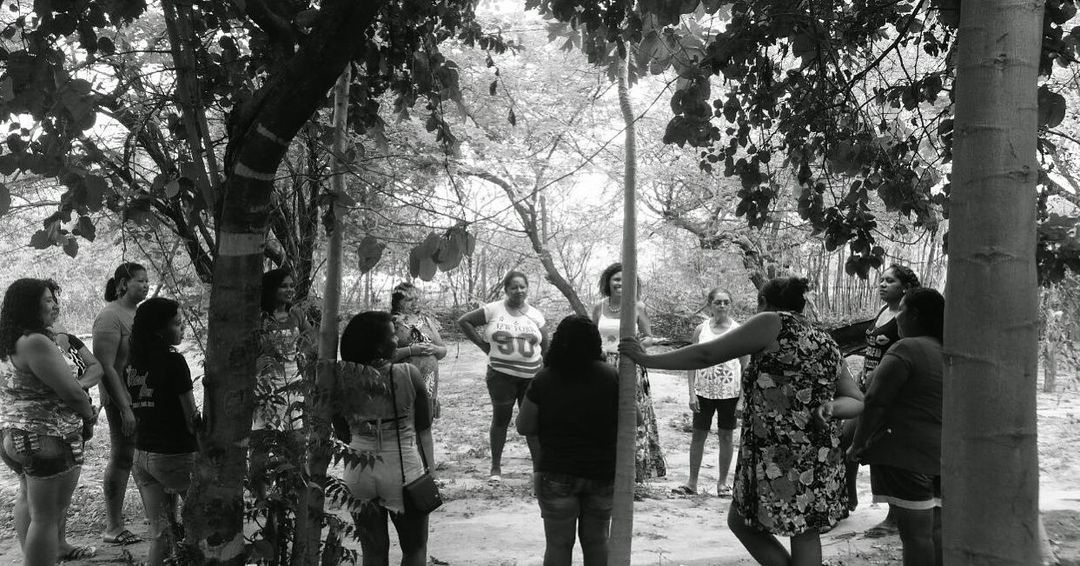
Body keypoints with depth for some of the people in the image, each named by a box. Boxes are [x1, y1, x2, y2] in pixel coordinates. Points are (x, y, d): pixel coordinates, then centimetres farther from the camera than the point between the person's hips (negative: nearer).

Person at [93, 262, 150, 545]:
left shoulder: (140, 312, 11)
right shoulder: (110, 317, -15)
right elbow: (106, 368, -19)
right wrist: (124, 408, -22)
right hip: (122, 398, -8)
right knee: (122, 458, -1)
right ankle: (113, 528, 10)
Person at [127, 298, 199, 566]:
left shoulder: (131, 364, 5)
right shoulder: (174, 362, -15)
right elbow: (192, 420, -14)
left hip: (140, 455, 7)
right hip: (174, 456, -6)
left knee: (161, 533, 12)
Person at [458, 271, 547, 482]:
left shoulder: (535, 314, 6)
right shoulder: (493, 310, -2)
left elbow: (545, 346, 10)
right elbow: (464, 321, 0)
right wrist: (483, 344, -3)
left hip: (532, 376, 2)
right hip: (501, 375, -2)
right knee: (501, 419, 7)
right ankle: (496, 467, 19)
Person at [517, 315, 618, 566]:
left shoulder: (544, 379, -10)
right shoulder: (611, 376, -8)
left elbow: (524, 427, -4)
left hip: (557, 473, -2)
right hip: (603, 473, 2)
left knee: (558, 543, 9)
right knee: (597, 540, 18)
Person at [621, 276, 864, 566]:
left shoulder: (773, 323, -5)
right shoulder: (826, 343, 16)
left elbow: (705, 354, -6)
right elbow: (856, 401, 15)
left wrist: (646, 359, 0)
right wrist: (830, 407, -3)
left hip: (776, 456, -7)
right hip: (821, 456, 7)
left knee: (741, 521, 12)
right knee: (805, 532, 12)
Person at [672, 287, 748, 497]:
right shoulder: (701, 330, 1)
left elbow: (746, 366, 1)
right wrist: (692, 393, -4)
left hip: (730, 392, -1)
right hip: (705, 391, 1)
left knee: (725, 436, 8)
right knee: (698, 435, 5)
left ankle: (722, 483, 20)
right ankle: (692, 482, 15)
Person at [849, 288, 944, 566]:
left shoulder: (905, 350, -13)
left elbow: (875, 402, -15)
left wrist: (858, 445, -5)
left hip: (906, 454, -8)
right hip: (943, 456, 8)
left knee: (915, 534, -4)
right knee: (936, 531, 13)